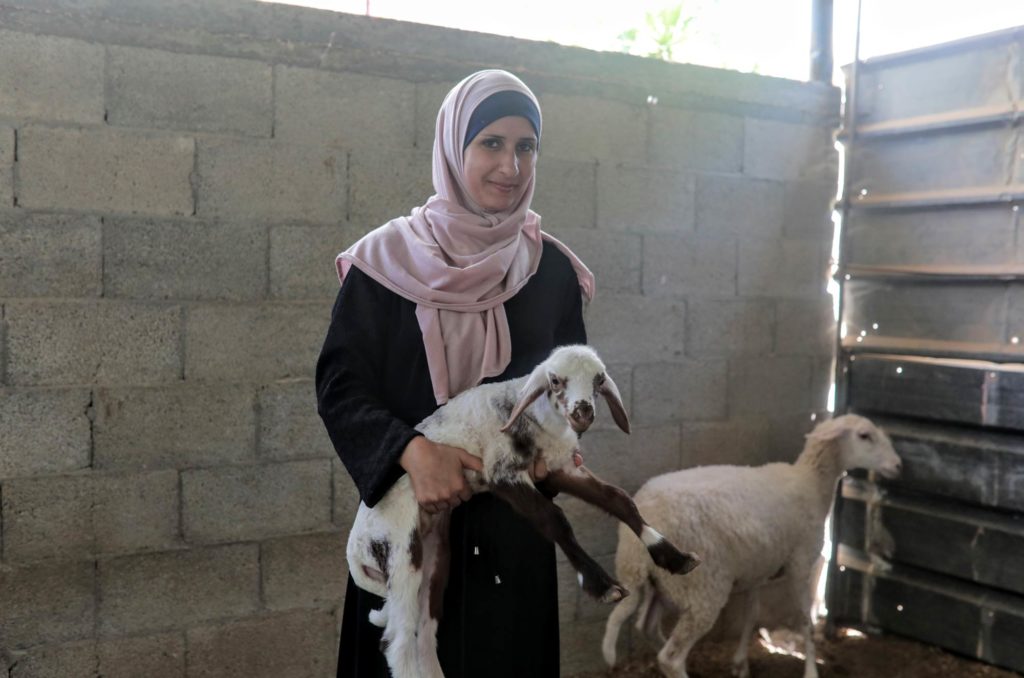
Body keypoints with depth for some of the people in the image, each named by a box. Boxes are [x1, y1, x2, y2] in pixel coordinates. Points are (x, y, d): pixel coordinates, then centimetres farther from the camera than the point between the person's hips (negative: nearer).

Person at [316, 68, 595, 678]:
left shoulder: (551, 269, 2)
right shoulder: (387, 261, -6)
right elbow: (340, 386, -8)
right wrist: (412, 451, -24)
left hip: (514, 532, 2)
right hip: (409, 520, -2)